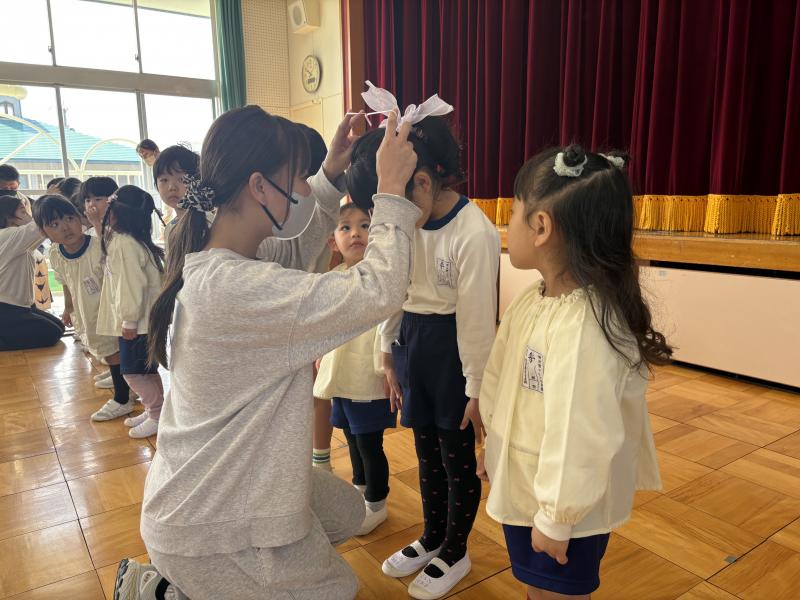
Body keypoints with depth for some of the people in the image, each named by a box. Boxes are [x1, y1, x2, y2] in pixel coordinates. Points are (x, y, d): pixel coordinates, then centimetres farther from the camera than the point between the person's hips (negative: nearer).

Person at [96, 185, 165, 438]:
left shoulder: (124, 243, -20)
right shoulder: (119, 239, 12)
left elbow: (133, 286, -23)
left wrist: (129, 322, -19)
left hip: (139, 322, -10)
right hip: (143, 320, 10)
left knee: (134, 372, 0)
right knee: (145, 371, 18)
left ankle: (160, 415, 12)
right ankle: (153, 411, 30)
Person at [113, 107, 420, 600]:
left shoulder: (208, 257, -4)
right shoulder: (237, 286, -33)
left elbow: (296, 250, 13)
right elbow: (378, 293, -34)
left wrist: (331, 176, 4)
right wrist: (392, 190, -22)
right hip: (207, 527, -9)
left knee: (347, 512, 22)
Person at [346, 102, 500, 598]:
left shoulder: (474, 234, -21)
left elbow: (478, 317, -17)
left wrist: (477, 389, -11)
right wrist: (390, 358, 12)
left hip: (454, 349, -7)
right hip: (412, 342, 7)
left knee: (457, 458, 12)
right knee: (426, 452, 21)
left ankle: (455, 553, 35)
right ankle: (432, 539, 44)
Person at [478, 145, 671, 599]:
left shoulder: (583, 324, -32)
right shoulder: (531, 301, -4)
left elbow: (580, 436, -29)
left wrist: (557, 519, -18)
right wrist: (493, 448, 15)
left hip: (564, 510, -7)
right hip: (521, 490, 7)